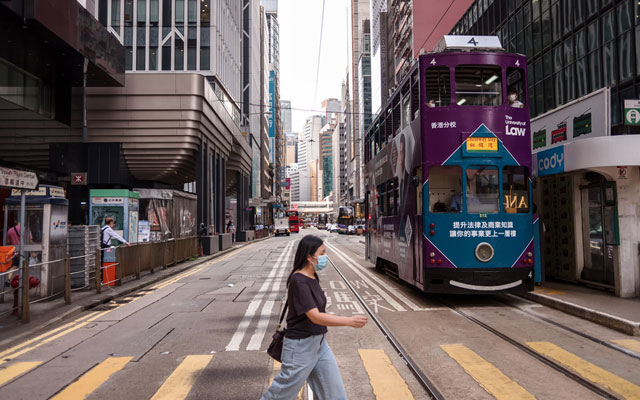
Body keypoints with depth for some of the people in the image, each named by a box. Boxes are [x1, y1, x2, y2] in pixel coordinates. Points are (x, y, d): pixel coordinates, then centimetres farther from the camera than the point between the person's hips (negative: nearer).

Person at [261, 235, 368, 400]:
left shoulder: (313, 277, 3)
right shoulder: (299, 281, -23)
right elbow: (315, 317, -29)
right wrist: (350, 321, -29)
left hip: (319, 343, 8)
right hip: (301, 346, -8)